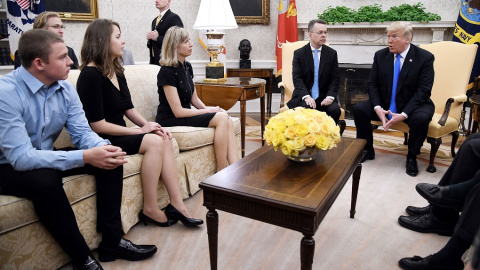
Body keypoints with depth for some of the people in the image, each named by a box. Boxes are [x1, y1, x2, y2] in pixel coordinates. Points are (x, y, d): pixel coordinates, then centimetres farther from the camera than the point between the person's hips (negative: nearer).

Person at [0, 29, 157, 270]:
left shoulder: (65, 88, -5)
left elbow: (82, 133, -6)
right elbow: (21, 157, -33)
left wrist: (103, 147, -29)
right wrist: (85, 157, -39)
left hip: (46, 157, 7)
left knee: (110, 159, -10)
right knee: (45, 180, -38)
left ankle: (112, 242, -3)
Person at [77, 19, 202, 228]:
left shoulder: (117, 71, 10)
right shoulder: (91, 74, -16)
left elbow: (128, 108, 13)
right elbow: (97, 125, -20)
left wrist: (148, 125, -6)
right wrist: (140, 131, -16)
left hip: (119, 133, 8)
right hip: (102, 140, -8)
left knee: (164, 139, -14)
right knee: (154, 142, -25)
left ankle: (177, 205, -16)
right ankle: (150, 210, -15)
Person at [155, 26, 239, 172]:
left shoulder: (187, 67, 11)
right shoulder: (167, 72, -15)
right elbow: (178, 112, -19)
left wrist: (208, 109, -3)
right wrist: (208, 111, -14)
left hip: (186, 114, 8)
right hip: (170, 120, -8)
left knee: (228, 121, -16)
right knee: (221, 118, -23)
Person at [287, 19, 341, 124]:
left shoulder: (332, 53, 9)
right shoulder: (299, 53, 4)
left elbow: (334, 78, 6)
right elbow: (297, 78, -5)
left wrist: (330, 96, -13)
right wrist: (306, 96, -20)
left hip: (324, 97, 2)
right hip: (304, 97, -2)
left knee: (335, 110, -27)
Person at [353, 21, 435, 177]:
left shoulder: (425, 58, -10)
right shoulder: (380, 55, 0)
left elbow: (424, 91, -15)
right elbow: (372, 84, 0)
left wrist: (403, 114, -26)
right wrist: (377, 108, -18)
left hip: (412, 105, -3)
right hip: (384, 104, 4)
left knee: (421, 118, -34)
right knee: (359, 109, -18)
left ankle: (411, 157, -6)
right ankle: (368, 150, 3)